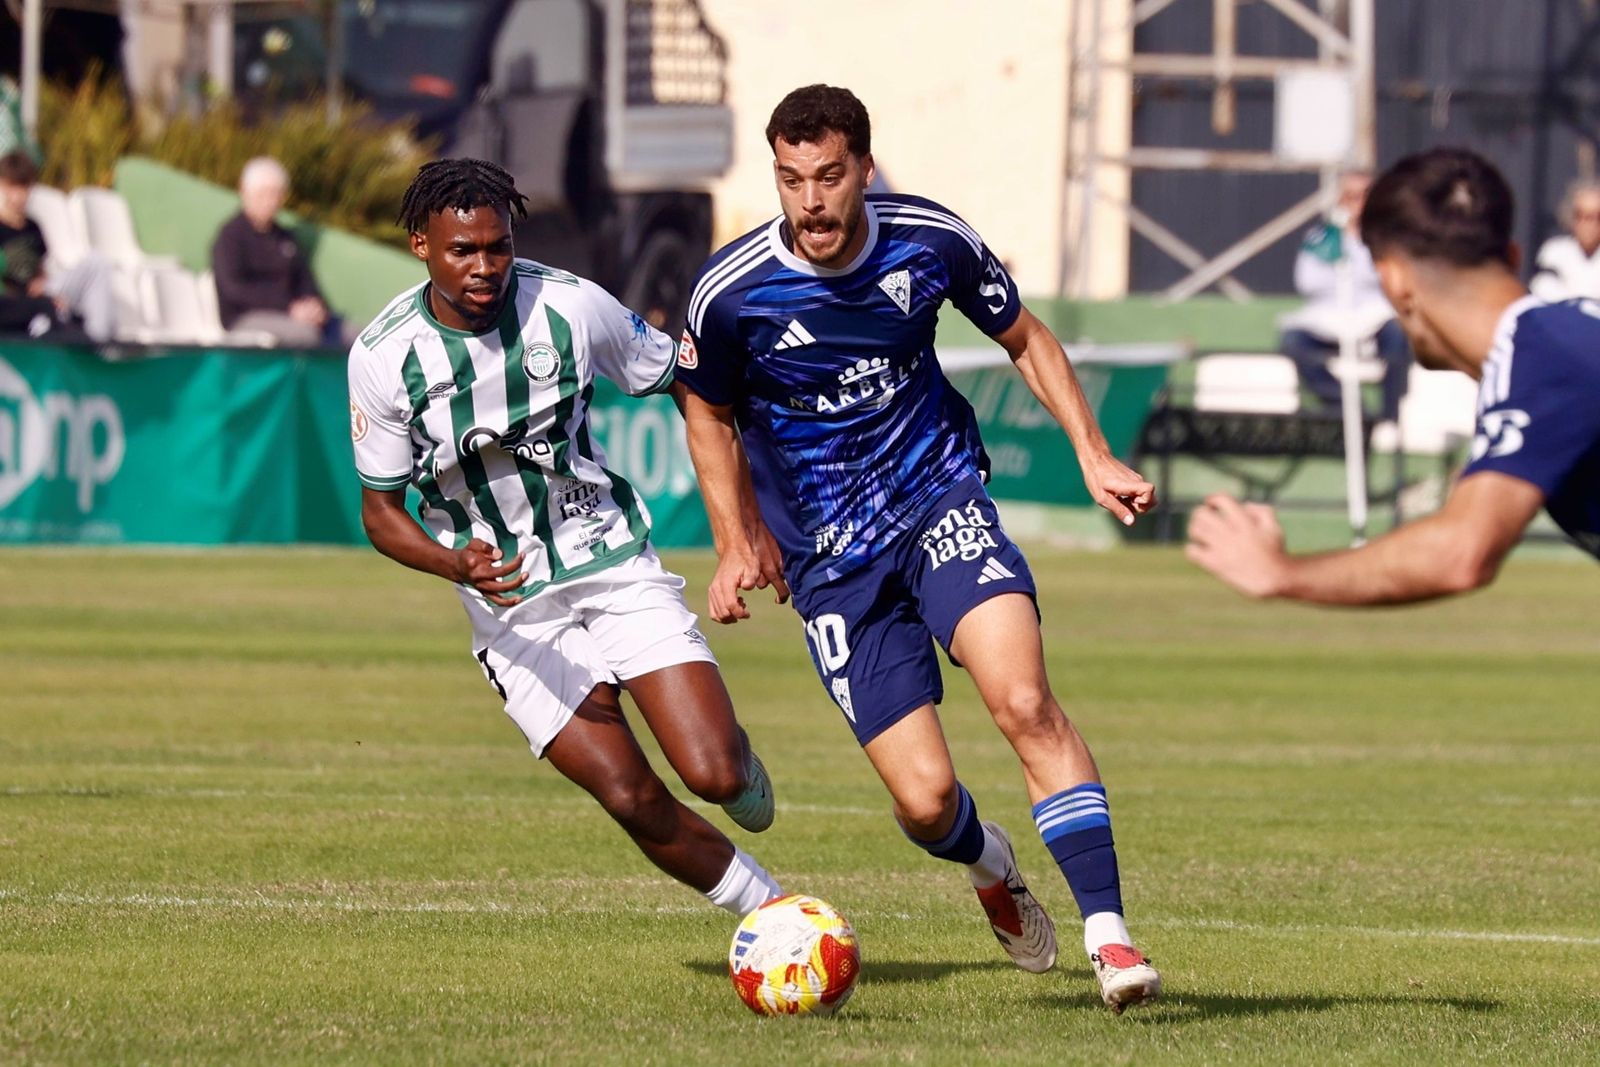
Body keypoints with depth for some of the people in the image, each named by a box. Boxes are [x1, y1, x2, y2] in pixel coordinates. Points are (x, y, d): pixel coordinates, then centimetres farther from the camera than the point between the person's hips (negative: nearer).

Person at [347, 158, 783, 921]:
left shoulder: (569, 306, -12)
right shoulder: (382, 357, -12)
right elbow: (380, 511, -2)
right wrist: (458, 565, -22)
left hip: (616, 571, 0)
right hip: (514, 610, 0)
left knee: (717, 776, -15)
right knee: (635, 803, -11)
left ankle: (739, 763, 23)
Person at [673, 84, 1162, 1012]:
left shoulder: (930, 241, -9)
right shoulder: (732, 292, -14)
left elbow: (1025, 339, 10)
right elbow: (707, 409, 8)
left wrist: (1094, 455, 1)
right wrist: (739, 543, 4)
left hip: (940, 500, 1)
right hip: (829, 558, -1)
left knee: (1023, 699, -26)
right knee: (926, 798, -8)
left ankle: (1107, 933, -23)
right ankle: (989, 864, 31)